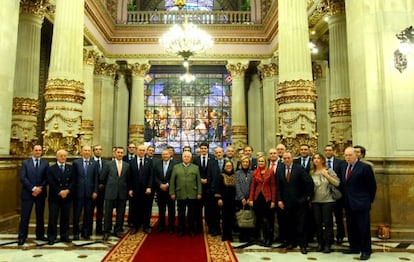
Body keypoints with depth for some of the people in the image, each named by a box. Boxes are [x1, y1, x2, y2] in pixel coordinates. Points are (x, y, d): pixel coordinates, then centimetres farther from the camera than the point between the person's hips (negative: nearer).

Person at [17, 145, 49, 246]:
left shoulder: (45, 163, 6)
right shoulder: (25, 162, 3)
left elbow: (47, 178, 1)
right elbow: (22, 177, -7)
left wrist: (40, 188, -13)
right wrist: (33, 188, -15)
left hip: (41, 193, 2)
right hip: (28, 193, -1)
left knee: (40, 215, 9)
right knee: (25, 216, 0)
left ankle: (40, 235, 20)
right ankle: (22, 237, 11)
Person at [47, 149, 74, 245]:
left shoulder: (70, 168, 8)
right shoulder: (51, 169, 1)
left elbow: (73, 181, 1)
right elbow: (51, 183, -8)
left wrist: (67, 190, -13)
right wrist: (59, 192, -16)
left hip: (67, 196, 2)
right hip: (55, 197, -2)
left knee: (65, 217, 8)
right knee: (53, 218, 1)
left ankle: (64, 236, 17)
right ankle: (51, 237, 10)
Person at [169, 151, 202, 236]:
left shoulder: (195, 167, 8)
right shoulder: (176, 167, 8)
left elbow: (198, 181, 5)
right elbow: (172, 181, 5)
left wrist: (199, 193, -1)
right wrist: (172, 193, -1)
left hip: (192, 194, 0)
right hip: (180, 194, 0)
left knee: (191, 214, 7)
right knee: (181, 214, 7)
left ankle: (192, 230, 20)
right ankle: (181, 230, 20)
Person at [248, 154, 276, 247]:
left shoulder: (270, 172, -1)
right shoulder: (255, 172, 8)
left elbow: (273, 186, -2)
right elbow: (252, 186, 8)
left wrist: (273, 200, -8)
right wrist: (251, 199, 0)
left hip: (267, 198, -3)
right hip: (257, 197, 3)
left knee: (268, 219, -2)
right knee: (260, 219, 7)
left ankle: (269, 239, 13)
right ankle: (264, 238, 21)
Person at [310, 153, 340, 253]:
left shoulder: (329, 170, 1)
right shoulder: (311, 172, 8)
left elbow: (337, 183, -8)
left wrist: (326, 175, -12)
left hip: (327, 200, -2)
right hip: (315, 201, 3)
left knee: (327, 222, 1)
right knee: (317, 223, 6)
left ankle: (327, 244, 12)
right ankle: (320, 243, 19)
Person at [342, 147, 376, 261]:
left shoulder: (365, 167, -10)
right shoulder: (344, 168, 10)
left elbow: (372, 185, -6)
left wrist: (369, 200, -1)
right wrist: (345, 199, 10)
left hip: (361, 203, -7)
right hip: (348, 204, 7)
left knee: (364, 227, 0)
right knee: (351, 227, 14)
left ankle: (366, 251, 11)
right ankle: (354, 247, 26)